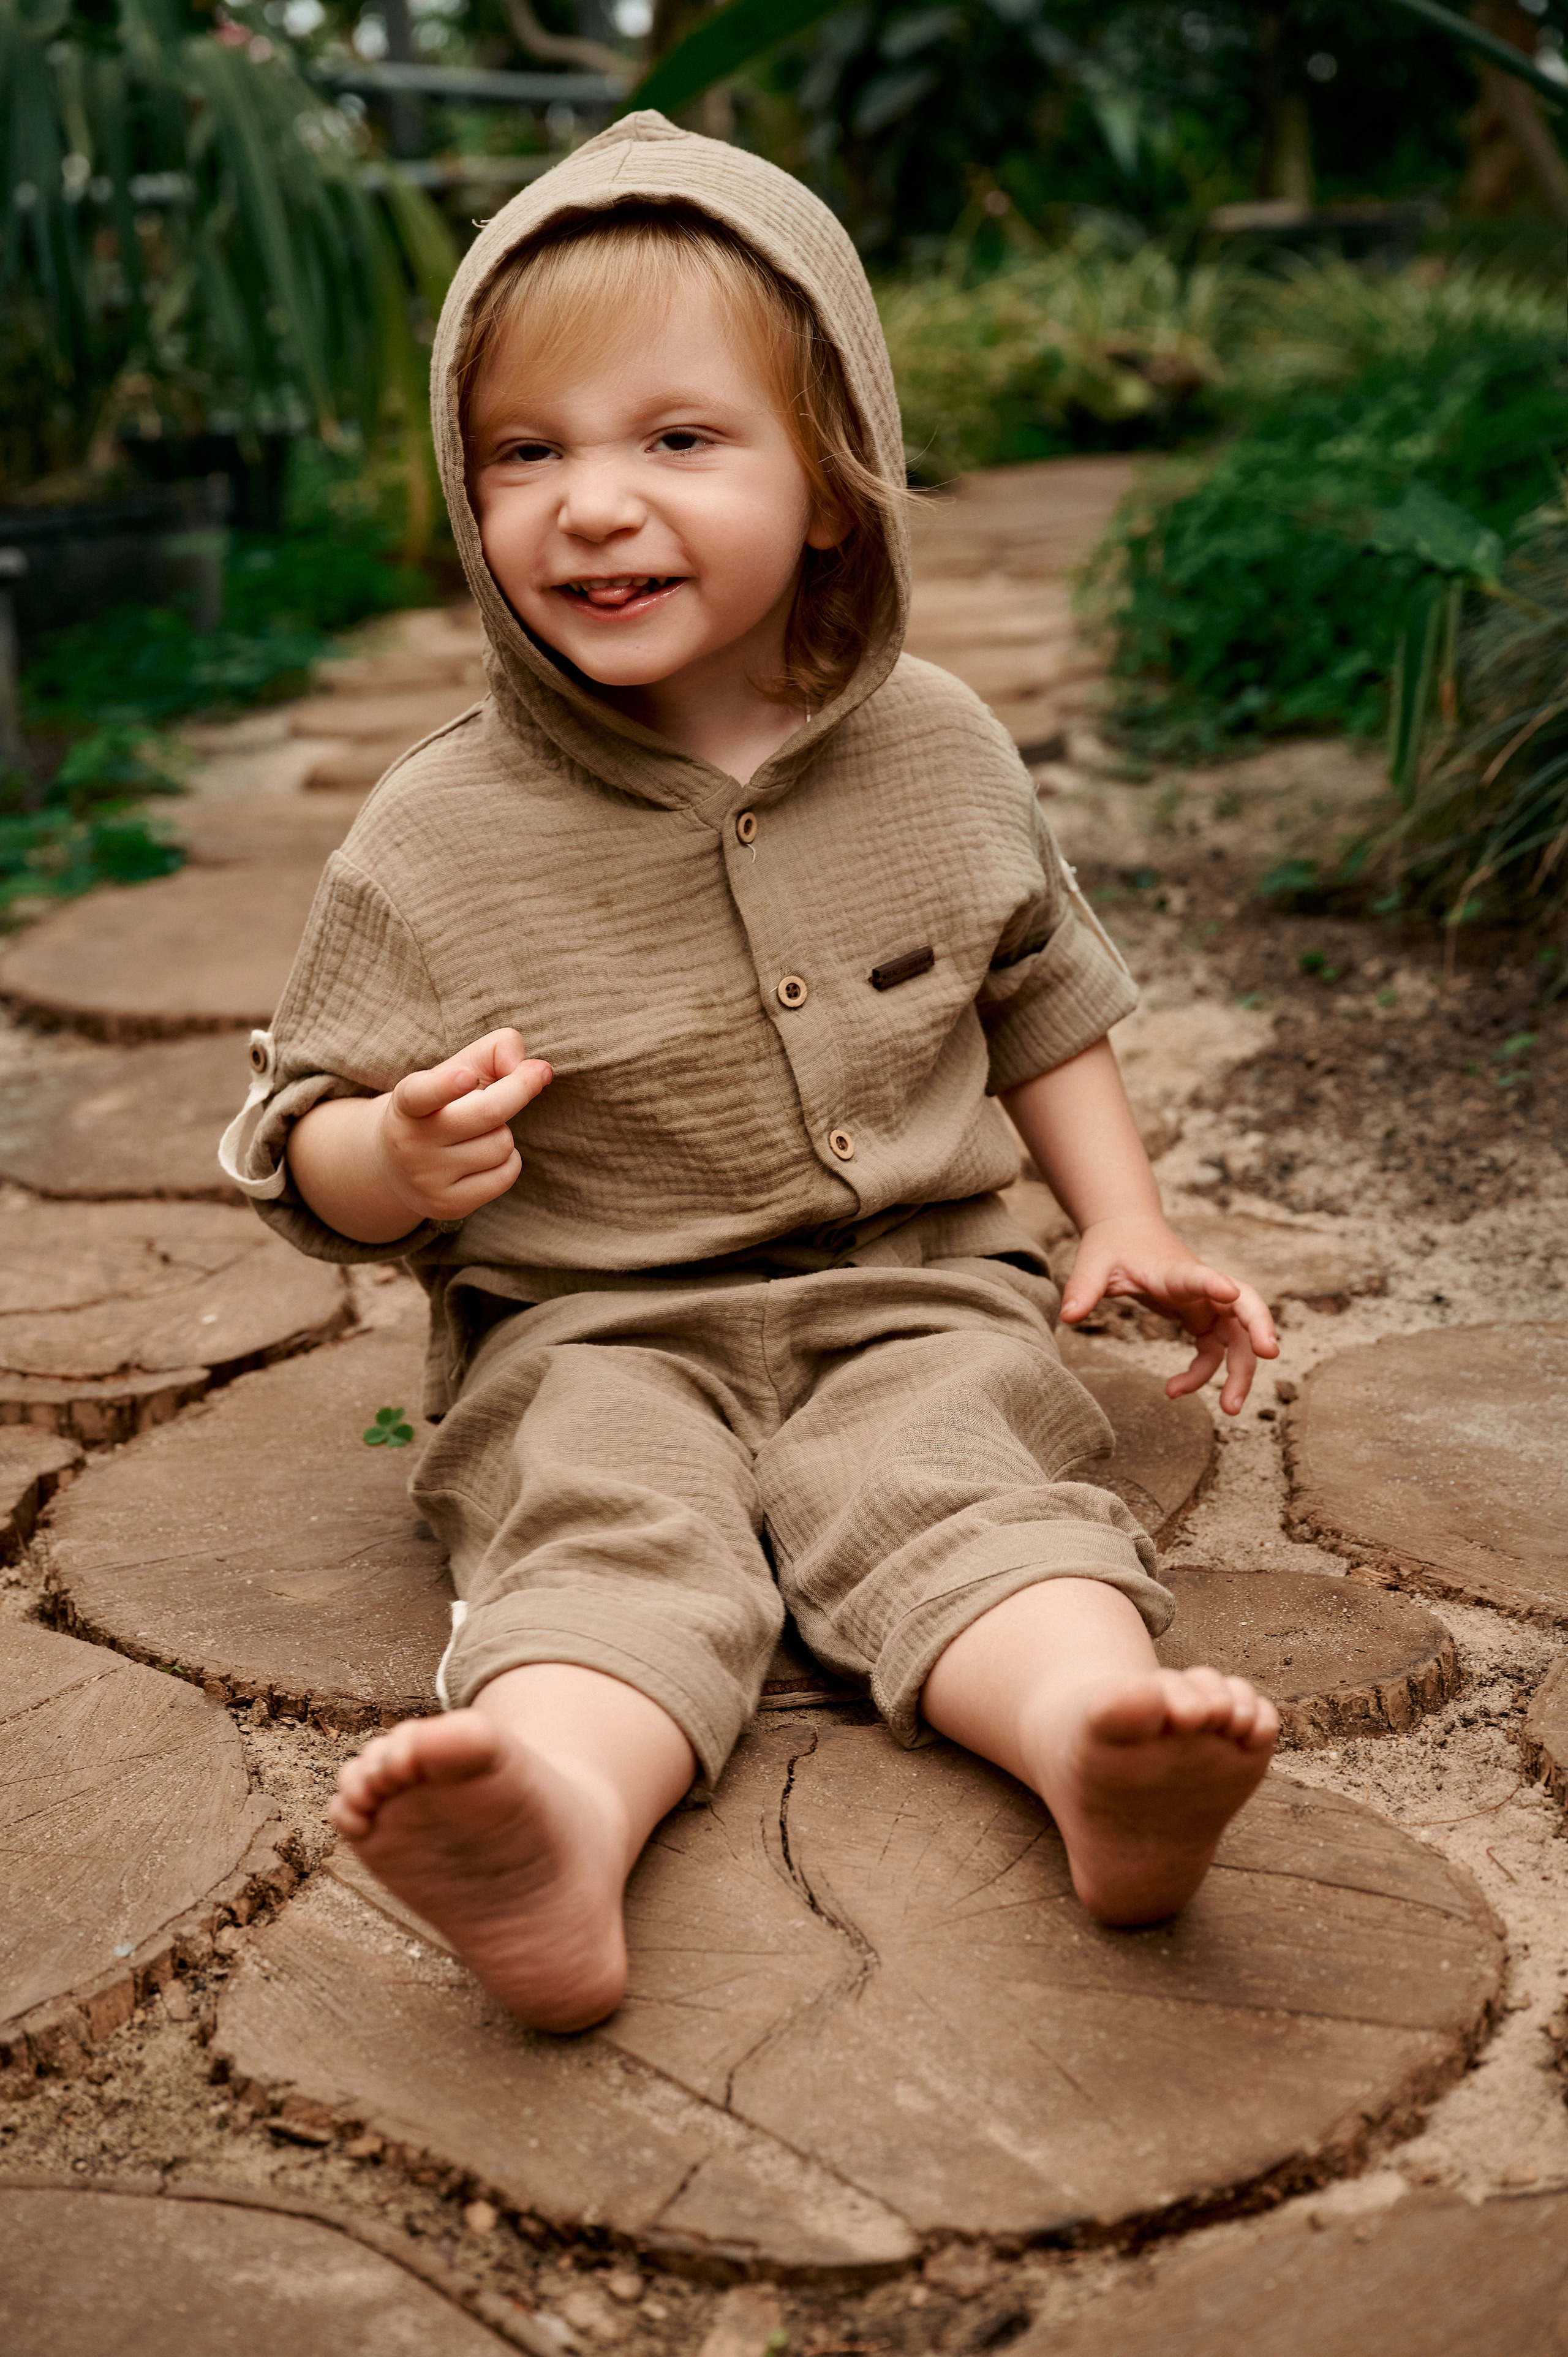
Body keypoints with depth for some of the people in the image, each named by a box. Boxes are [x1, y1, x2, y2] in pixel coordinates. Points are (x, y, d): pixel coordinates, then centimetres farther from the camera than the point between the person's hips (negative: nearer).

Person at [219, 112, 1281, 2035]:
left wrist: (1123, 1221, 7)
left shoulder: (938, 755, 3)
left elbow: (1041, 1004, 18)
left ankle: (1097, 1737, -49)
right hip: (593, 1334, -2)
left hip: (910, 1298, 3)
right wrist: (403, 1160, -24)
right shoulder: (438, 837, -7)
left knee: (957, 1484, -25)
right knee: (608, 1529, -29)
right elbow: (306, 1143, -1)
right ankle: (558, 1827, -53)